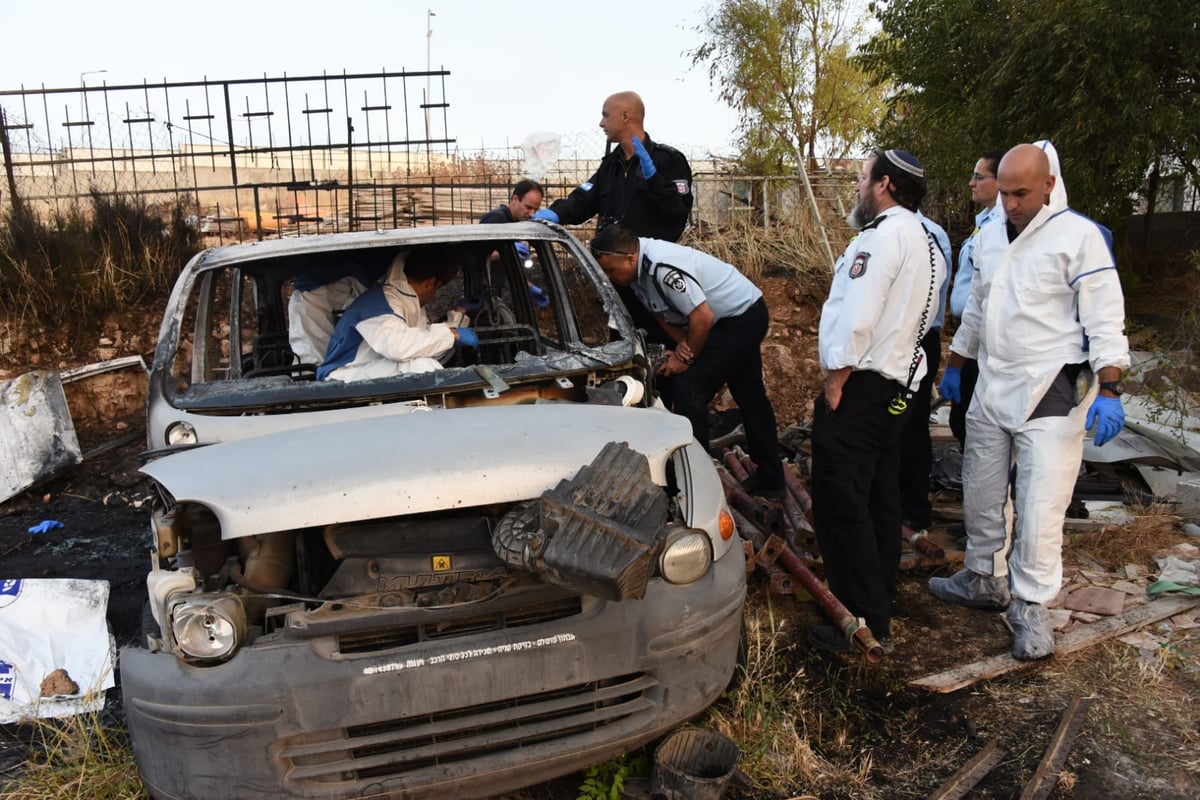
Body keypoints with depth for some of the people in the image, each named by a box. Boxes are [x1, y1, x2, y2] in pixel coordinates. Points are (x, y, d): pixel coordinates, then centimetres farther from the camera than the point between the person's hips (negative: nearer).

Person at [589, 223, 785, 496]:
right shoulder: (638, 269, -4)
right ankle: (770, 479, 31)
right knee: (750, 395, 17)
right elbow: (663, 312, 6)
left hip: (743, 317, -10)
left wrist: (686, 357, -16)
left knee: (688, 388, -13)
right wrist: (681, 342, -12)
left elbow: (703, 317, -29)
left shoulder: (663, 268, -33)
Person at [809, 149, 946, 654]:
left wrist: (836, 381, -15)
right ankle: (881, 598, 30)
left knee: (840, 505, -5)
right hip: (898, 385, 10)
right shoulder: (927, 243, 16)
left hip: (861, 386, -10)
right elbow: (917, 317, 16)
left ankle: (865, 623, 0)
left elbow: (857, 318, -23)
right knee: (879, 499, 18)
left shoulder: (883, 235, -15)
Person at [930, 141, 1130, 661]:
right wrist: (955, 365, 23)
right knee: (980, 495, 15)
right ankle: (986, 579, 33)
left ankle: (1031, 607, 11)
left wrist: (1109, 391, -19)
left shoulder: (1079, 236, -10)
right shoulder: (991, 236, 10)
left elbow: (1105, 321, -12)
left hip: (1052, 395, -7)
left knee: (1039, 508, -4)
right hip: (992, 388, 7)